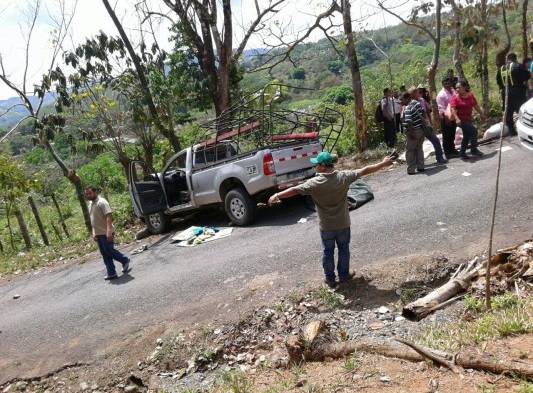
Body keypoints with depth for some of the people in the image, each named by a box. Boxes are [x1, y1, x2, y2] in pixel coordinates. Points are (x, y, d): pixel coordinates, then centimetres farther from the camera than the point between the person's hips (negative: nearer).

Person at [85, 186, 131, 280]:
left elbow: (109, 216, -22)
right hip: (99, 234, 9)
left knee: (109, 251, -7)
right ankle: (111, 273, 15)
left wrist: (109, 231, -29)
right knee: (105, 254, 9)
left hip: (106, 233, -9)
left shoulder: (101, 202, -14)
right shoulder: (91, 204, 15)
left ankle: (125, 260, 15)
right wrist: (94, 233, 17)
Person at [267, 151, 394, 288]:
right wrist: (383, 164, 6)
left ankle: (330, 279, 26)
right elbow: (364, 171, -5)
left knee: (327, 252, 15)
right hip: (343, 224, 2)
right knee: (344, 250, 20)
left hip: (326, 226, -2)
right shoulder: (343, 177, -13)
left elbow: (295, 190, -18)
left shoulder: (315, 183, -20)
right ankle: (344, 275, 33)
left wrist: (277, 196, -8)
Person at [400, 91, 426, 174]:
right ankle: (420, 167, 24)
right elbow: (423, 113, 13)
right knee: (419, 149, 18)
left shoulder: (408, 108, -21)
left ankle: (411, 170, 5)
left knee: (410, 151, 3)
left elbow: (409, 123, -27)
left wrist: (411, 133, -20)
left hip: (414, 131, -8)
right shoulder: (417, 103, 5)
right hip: (421, 129, 8)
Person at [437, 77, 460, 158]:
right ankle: (448, 153, 6)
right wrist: (446, 117, -26)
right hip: (446, 118, -8)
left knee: (452, 135, 17)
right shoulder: (441, 95, -13)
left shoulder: (453, 91, 11)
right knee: (446, 136, -1)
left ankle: (452, 150, 29)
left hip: (452, 117, 8)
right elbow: (441, 108, -18)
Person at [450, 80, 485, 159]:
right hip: (461, 120, -7)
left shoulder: (470, 95, 3)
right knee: (473, 130, -18)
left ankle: (462, 153, 24)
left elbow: (476, 105, 14)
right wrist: (456, 119, -38)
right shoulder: (455, 98, -14)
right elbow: (452, 109, -25)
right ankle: (474, 149, -7)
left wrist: (481, 114, 19)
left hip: (468, 119, 7)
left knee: (467, 136, 13)